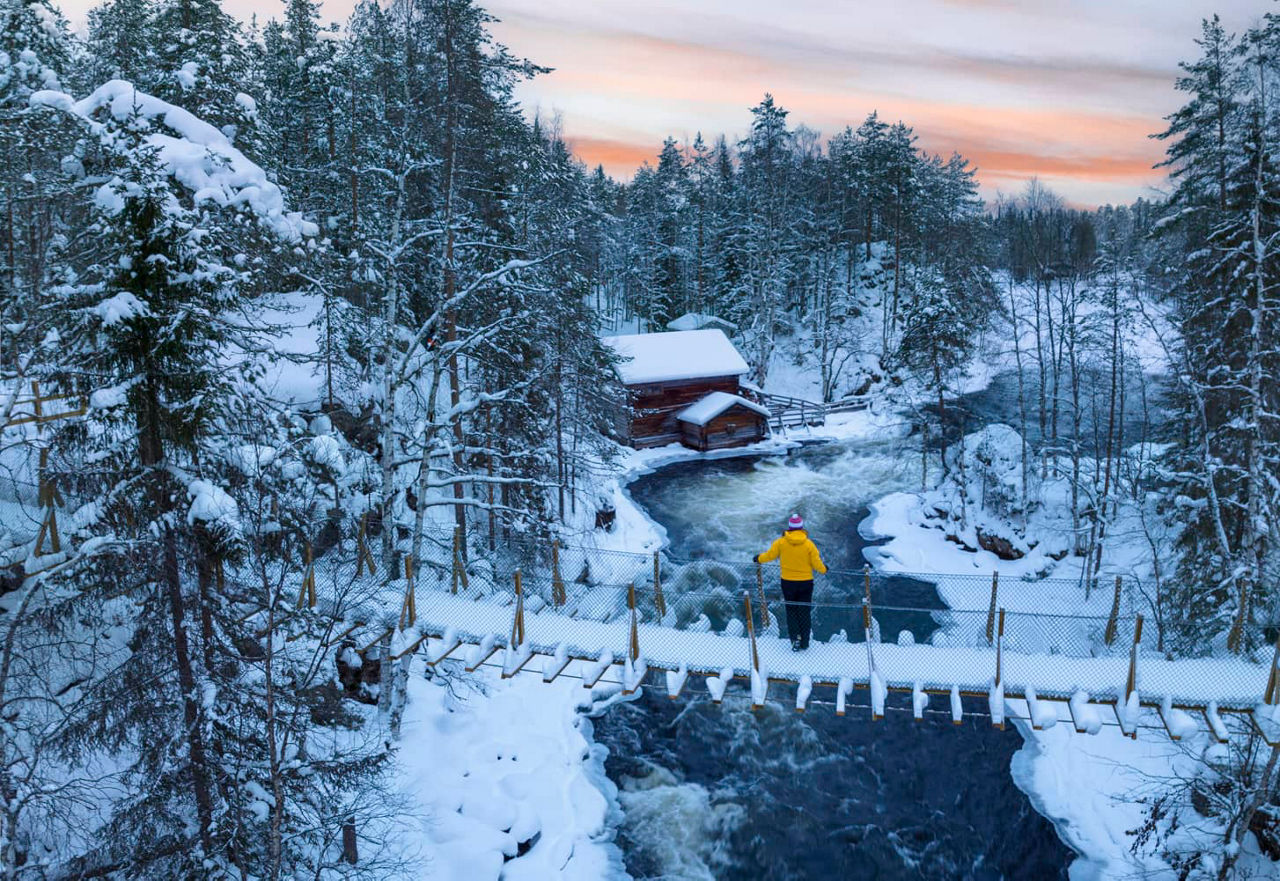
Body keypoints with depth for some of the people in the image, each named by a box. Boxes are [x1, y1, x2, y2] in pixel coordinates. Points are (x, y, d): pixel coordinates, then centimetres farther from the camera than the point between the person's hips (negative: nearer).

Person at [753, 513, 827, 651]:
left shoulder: (781, 542, -10)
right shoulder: (809, 544, -12)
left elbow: (770, 555, 0)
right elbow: (816, 563, -7)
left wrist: (758, 558, 20)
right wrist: (824, 569, 14)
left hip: (788, 582, 0)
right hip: (806, 582, 0)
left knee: (791, 610, 13)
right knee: (804, 612, 11)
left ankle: (795, 637, -5)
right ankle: (804, 643, 14)